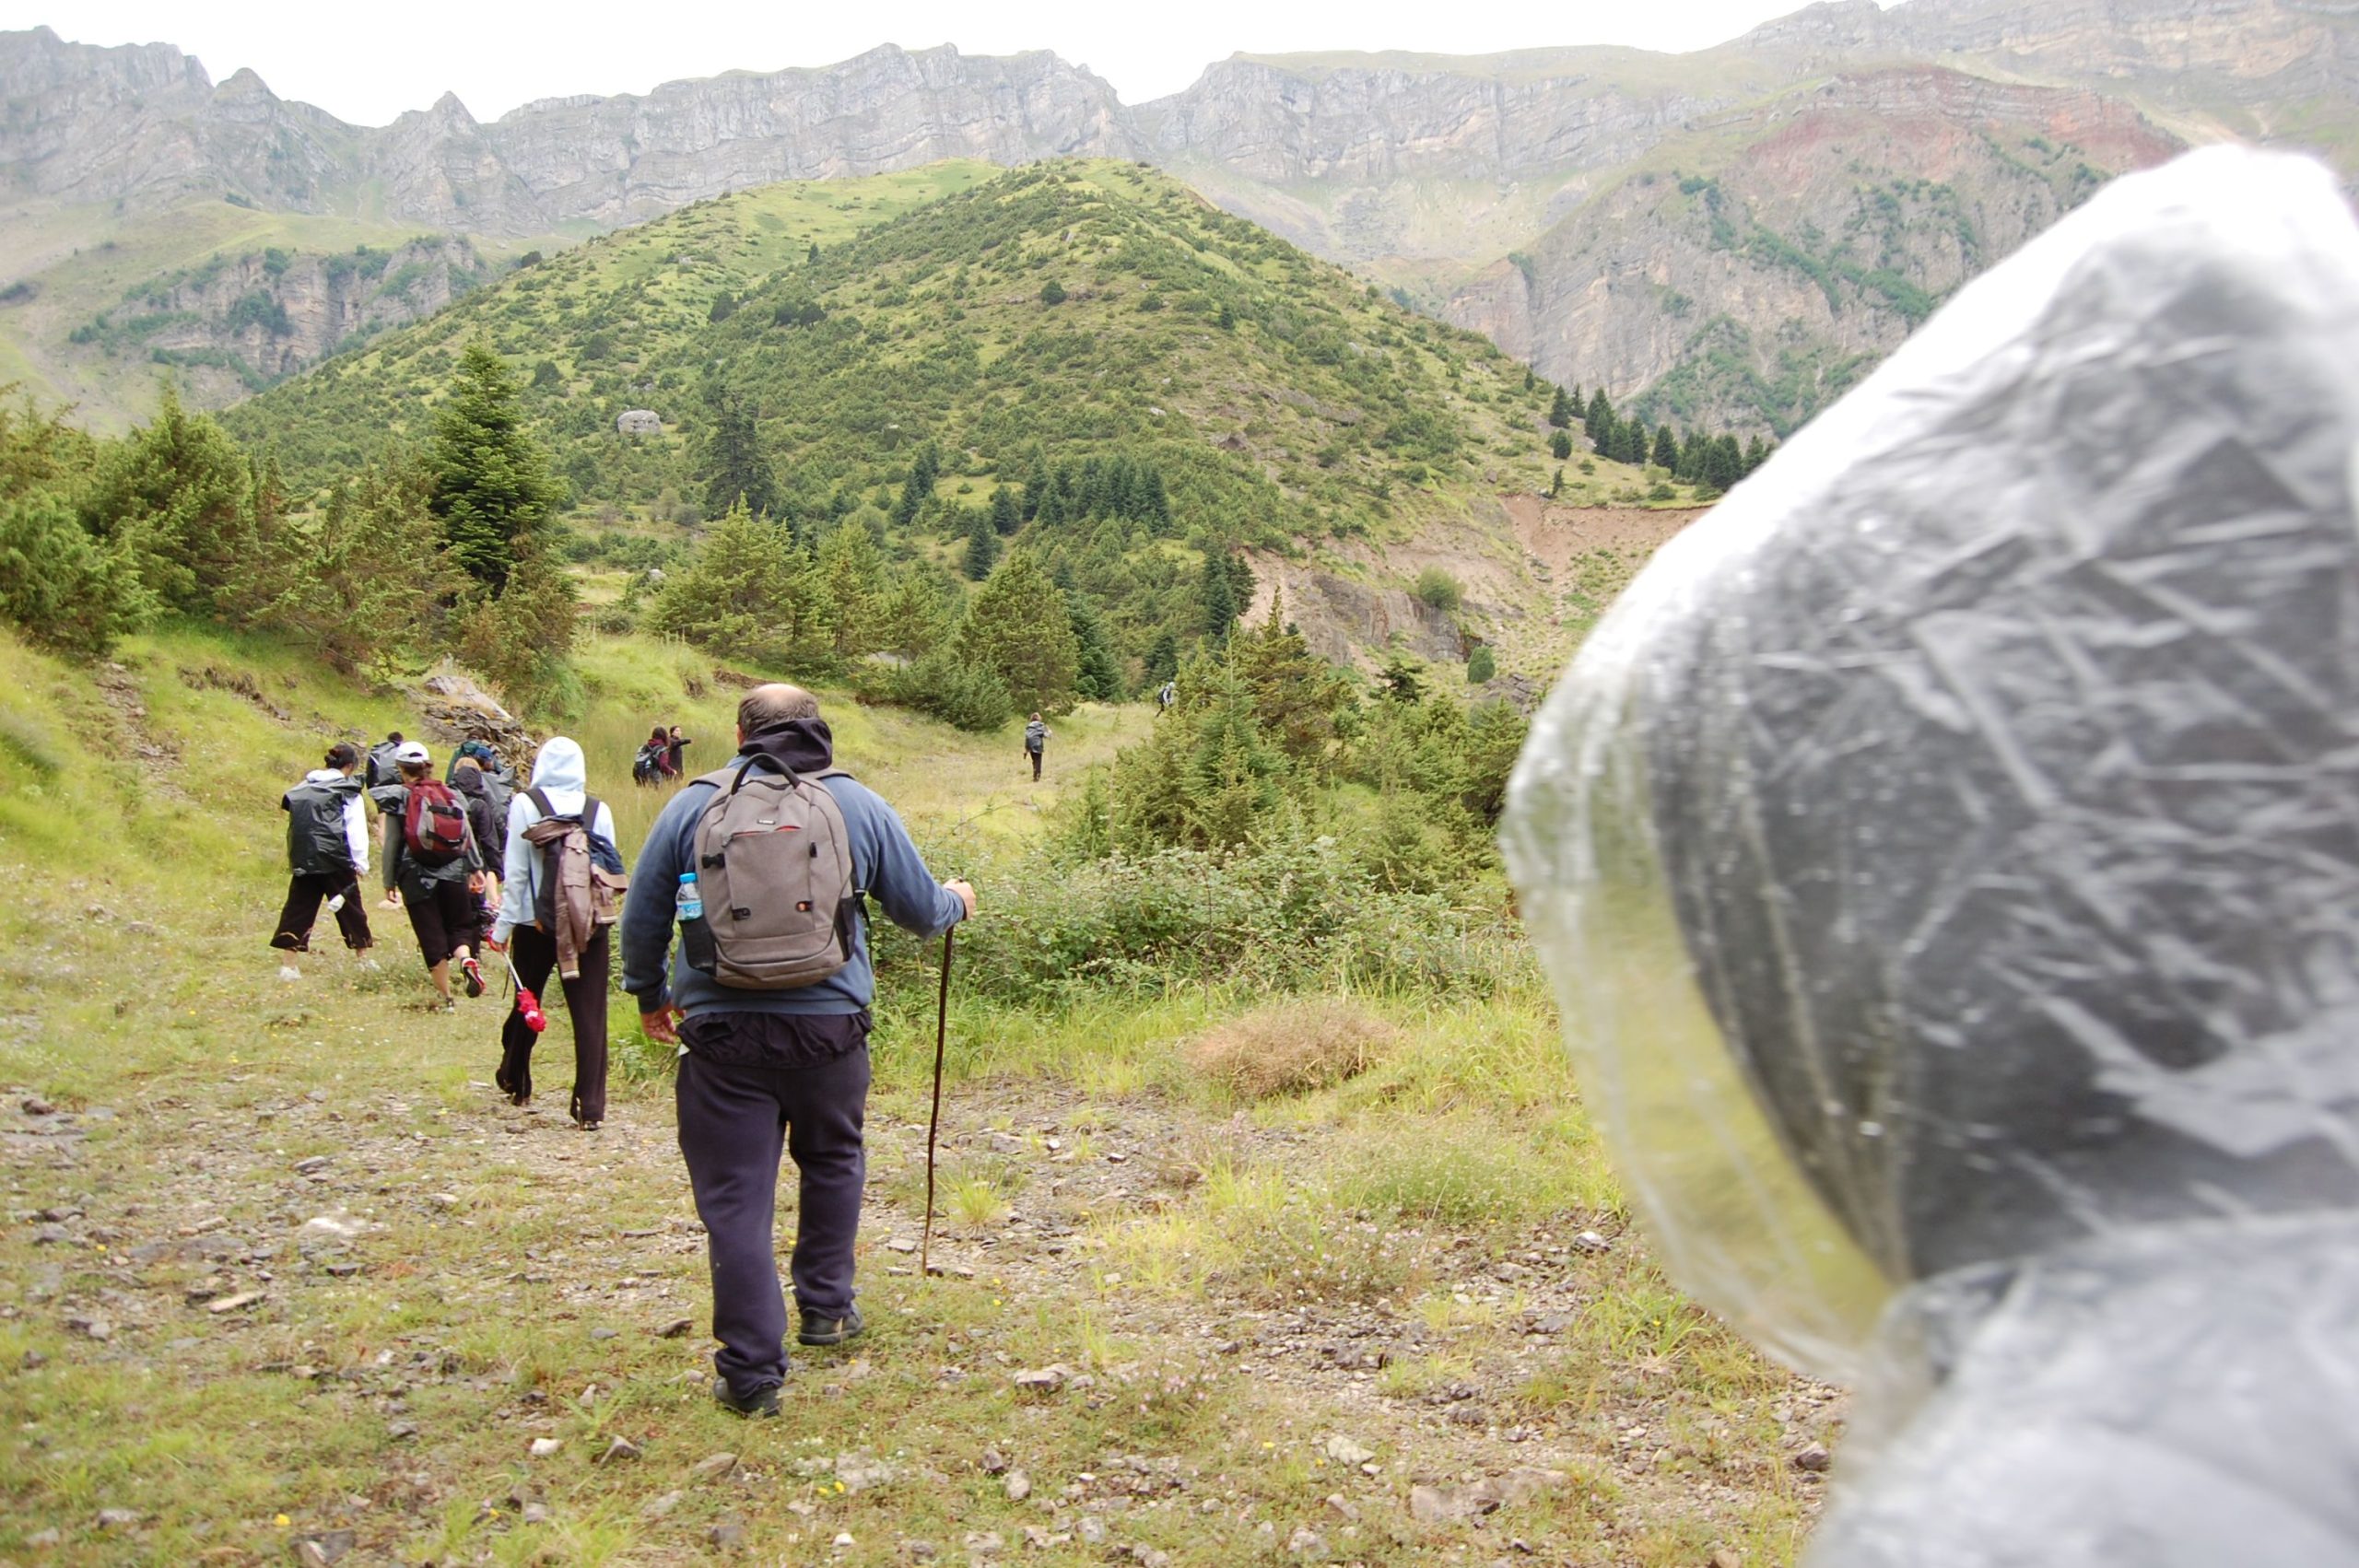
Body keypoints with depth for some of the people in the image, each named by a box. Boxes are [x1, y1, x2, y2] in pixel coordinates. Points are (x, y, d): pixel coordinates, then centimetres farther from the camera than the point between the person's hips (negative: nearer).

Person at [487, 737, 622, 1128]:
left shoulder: (525, 805, -4)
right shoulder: (599, 809, 2)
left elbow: (516, 871, -5)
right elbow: (612, 867, 3)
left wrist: (503, 927, -1)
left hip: (536, 923, 0)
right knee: (590, 1013, 1)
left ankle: (514, 1082, 37)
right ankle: (590, 1106, -3)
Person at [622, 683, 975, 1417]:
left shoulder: (694, 804, 4)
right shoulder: (859, 805, 4)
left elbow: (643, 916, 9)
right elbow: (919, 909, 11)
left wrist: (649, 994, 26)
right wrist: (957, 901, 34)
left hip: (721, 1028, -1)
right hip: (829, 1025, 1)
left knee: (735, 1198, 4)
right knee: (832, 1162, 26)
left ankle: (751, 1370, 7)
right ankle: (826, 1308, 36)